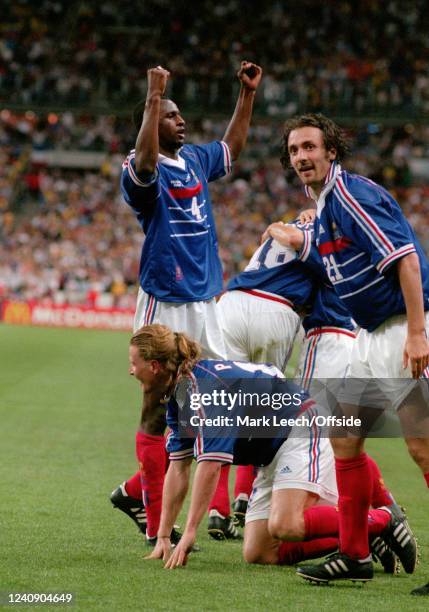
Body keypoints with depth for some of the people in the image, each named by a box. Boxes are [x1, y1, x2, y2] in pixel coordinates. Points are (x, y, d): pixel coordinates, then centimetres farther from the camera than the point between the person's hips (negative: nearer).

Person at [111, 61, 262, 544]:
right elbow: (145, 160, -33)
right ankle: (155, 525, 2)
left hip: (204, 303, 8)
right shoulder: (141, 171, -9)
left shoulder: (196, 159, 14)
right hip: (164, 305, -8)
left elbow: (233, 146, 31)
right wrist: (153, 97, -38)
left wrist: (248, 93, 24)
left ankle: (135, 491, 23)